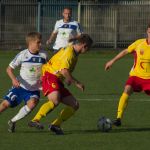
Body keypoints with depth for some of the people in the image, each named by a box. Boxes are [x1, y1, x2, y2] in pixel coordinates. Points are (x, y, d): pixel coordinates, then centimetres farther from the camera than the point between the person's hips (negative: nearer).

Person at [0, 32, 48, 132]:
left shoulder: (43, 55, -5)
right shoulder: (22, 55, -11)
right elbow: (9, 68, -5)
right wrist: (14, 79, -23)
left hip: (34, 89, 1)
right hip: (20, 86, -1)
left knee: (32, 103, -27)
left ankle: (12, 121, -8)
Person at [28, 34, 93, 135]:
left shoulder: (75, 53, 17)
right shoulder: (69, 52, -14)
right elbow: (64, 71, -25)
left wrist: (68, 80, 24)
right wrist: (76, 83, -18)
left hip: (58, 81, 10)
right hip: (50, 77, -10)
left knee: (75, 105, 4)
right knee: (55, 101, -35)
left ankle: (55, 125, -1)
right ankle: (35, 121, -37)